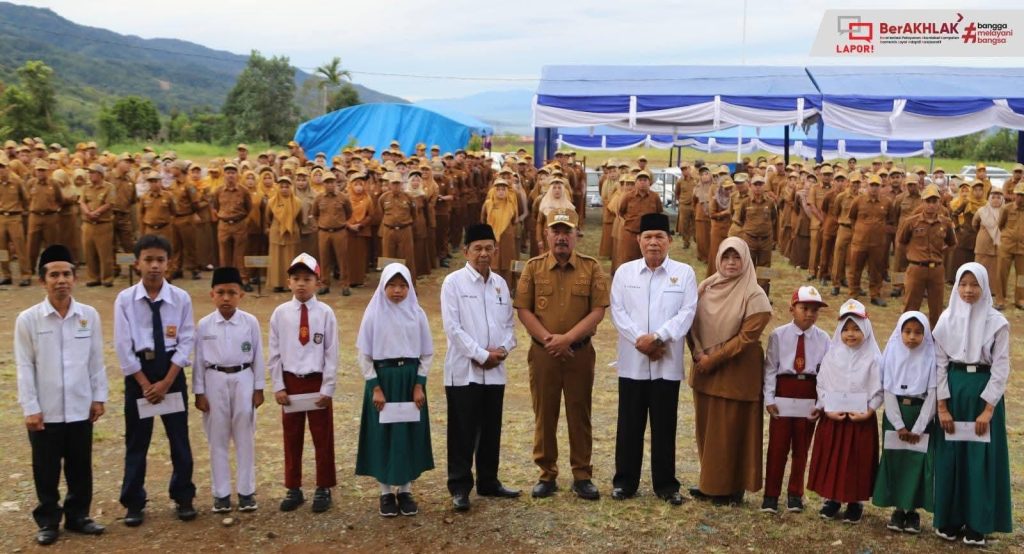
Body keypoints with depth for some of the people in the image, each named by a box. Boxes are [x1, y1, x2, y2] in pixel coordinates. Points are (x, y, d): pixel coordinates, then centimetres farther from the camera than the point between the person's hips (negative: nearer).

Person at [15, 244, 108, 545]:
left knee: (80, 468, 13)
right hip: (46, 411, -2)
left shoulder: (89, 315, -1)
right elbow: (25, 367, -6)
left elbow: (96, 361, 5)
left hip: (80, 409, 2)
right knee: (46, 471, 9)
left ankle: (77, 516, 29)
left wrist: (99, 397, 4)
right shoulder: (27, 319, -7)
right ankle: (47, 521, 24)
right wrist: (30, 408, -8)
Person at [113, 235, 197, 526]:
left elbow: (186, 342, -5)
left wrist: (166, 382, -11)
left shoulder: (181, 298, -4)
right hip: (137, 371, 0)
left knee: (179, 438, 8)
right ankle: (134, 503, 20)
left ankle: (183, 498, 22)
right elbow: (123, 347, -6)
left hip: (172, 371, 0)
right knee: (136, 441, 8)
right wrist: (145, 384, -9)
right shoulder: (125, 299, -5)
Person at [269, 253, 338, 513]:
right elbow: (274, 353, 2)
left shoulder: (325, 313, -8)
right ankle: (293, 489, 23)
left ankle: (323, 489, 20)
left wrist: (327, 388, -8)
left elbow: (332, 353, -6)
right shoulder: (280, 313, -2)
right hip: (290, 382, 2)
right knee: (292, 438, 11)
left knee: (322, 438, 8)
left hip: (317, 381, -2)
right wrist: (278, 386, -2)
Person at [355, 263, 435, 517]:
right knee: (383, 435, 3)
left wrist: (419, 385, -4)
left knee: (409, 434, 5)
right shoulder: (374, 313, -3)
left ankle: (406, 490, 16)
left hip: (410, 379, 1)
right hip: (382, 378, -1)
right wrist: (375, 387, -9)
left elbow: (427, 352, 4)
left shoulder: (417, 314, 1)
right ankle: (386, 492, 13)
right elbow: (364, 353, -3)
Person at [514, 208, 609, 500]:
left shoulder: (591, 267, 0)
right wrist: (548, 339, -13)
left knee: (580, 414, 6)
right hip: (543, 352, 1)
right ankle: (547, 474, 18)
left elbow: (598, 310, -7)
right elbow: (523, 309, -2)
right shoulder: (533, 267, 2)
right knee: (544, 414, 7)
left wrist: (567, 338, -15)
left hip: (580, 352, -1)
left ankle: (582, 476, 16)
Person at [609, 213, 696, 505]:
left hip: (667, 362, -1)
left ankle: (666, 484, 17)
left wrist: (657, 337, -17)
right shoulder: (624, 272, 6)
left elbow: (687, 313, -5)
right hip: (632, 361, 1)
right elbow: (617, 311, -2)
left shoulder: (684, 273, 3)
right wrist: (639, 339, -15)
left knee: (664, 425, 6)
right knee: (629, 424, 7)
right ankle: (625, 481, 18)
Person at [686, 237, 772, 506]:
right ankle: (709, 483, 23)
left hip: (736, 373, -5)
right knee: (706, 427, 11)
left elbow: (747, 337, -15)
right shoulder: (706, 287, 3)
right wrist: (699, 354, -10)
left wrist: (713, 359, -16)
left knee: (730, 430, 2)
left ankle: (731, 488, 14)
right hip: (704, 370, 5)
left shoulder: (754, 296, -11)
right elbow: (693, 322, 6)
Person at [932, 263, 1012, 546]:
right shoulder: (947, 319, 0)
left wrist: (988, 409, -11)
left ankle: (977, 524, 11)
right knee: (950, 455, 6)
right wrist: (942, 406, -3)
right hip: (953, 390, 2)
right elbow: (939, 363, 1)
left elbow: (1001, 367, -5)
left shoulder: (997, 322, -6)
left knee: (981, 458, 2)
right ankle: (949, 518, 18)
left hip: (984, 391, -2)